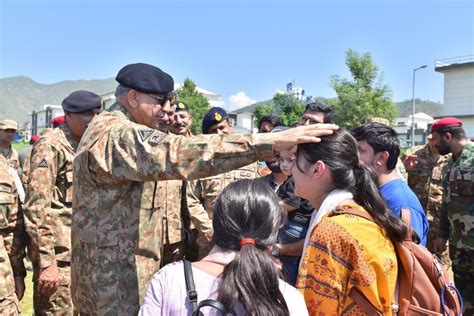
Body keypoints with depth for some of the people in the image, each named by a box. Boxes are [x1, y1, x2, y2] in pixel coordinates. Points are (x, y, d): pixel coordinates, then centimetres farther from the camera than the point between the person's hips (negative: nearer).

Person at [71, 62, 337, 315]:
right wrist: (271, 142, -41)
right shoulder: (117, 135, -24)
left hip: (113, 266, 10)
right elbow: (181, 154, -38)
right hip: (114, 275, -10)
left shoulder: (107, 128, 12)